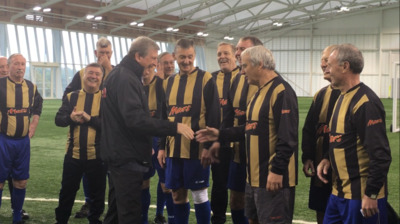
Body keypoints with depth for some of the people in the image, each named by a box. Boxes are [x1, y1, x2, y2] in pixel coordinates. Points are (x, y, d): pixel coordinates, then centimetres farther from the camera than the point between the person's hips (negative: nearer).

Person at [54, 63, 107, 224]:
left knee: (97, 193, 10)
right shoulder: (71, 97, 5)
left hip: (97, 155, -2)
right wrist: (70, 118, -21)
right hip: (73, 153, 2)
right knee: (67, 191, 15)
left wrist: (90, 119, -25)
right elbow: (58, 119, -1)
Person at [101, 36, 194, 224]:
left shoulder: (119, 74, 14)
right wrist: (174, 128, -27)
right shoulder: (126, 78, -18)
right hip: (127, 156, -11)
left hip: (119, 153, 11)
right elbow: (135, 119, -29)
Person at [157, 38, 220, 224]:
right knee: (177, 194, 10)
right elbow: (164, 117, 15)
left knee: (199, 193, 2)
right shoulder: (169, 82, 11)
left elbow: (213, 116, -10)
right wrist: (162, 146, 11)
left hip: (197, 147, -5)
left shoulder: (205, 79, -5)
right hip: (174, 148, 5)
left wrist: (209, 146, -15)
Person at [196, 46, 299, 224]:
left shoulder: (281, 91, -17)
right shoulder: (260, 91, 15)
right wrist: (220, 134, 16)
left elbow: (287, 137, -23)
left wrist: (277, 170, -24)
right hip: (256, 175, 10)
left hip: (273, 177, -10)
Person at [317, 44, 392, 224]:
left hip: (361, 196, -9)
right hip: (340, 191, 9)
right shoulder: (343, 97, 11)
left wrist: (371, 194, -21)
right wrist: (328, 158, 5)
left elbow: (380, 154, -22)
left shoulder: (365, 102, -19)